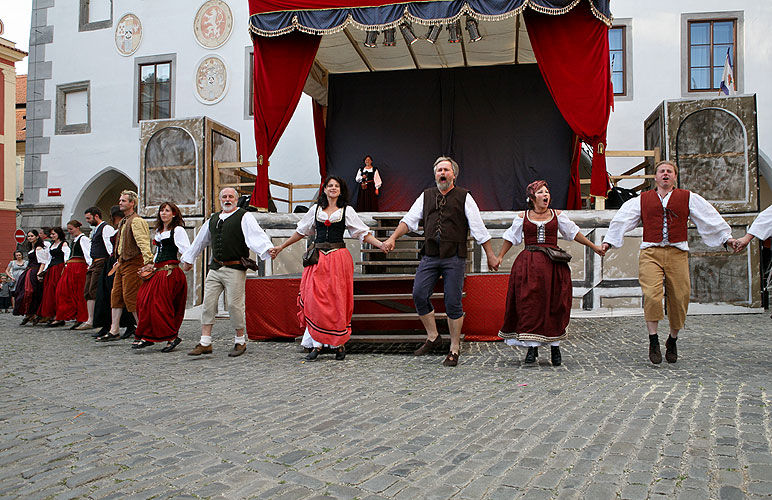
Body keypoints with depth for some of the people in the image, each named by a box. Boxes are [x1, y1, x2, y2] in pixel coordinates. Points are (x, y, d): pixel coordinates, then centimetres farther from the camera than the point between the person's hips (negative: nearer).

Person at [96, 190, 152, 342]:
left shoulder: (136, 221, -13)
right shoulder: (123, 222, 18)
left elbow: (143, 243, -25)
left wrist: (148, 262, -34)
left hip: (133, 263, -10)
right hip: (122, 263, 10)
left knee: (131, 297, -8)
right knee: (116, 295, 9)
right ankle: (114, 332, 15)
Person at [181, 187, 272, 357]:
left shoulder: (244, 217, -1)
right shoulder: (213, 220, 18)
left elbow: (257, 235, -16)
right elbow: (200, 241, 30)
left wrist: (268, 249, -34)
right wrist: (188, 259, 37)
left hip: (235, 269, -6)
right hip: (215, 268, 6)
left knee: (234, 305, -3)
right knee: (208, 303, 1)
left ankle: (240, 342, 13)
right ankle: (205, 343, 8)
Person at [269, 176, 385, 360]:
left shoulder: (347, 210, 7)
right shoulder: (315, 209, 13)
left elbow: (363, 233, 4)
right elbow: (301, 231, 22)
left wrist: (381, 244, -10)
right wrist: (281, 247, 24)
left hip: (338, 258, -2)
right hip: (318, 259, 2)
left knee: (337, 301, -3)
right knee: (315, 300, -6)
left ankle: (339, 344, 7)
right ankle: (317, 344, -1)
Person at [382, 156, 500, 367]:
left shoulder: (464, 197, 3)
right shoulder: (426, 196, 13)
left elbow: (479, 228, 2)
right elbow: (409, 219, 13)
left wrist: (490, 255, 2)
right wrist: (392, 238, 0)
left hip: (454, 257, -3)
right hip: (430, 255, 3)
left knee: (453, 302, -2)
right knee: (419, 295, -6)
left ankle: (454, 350, 11)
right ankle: (433, 337, 16)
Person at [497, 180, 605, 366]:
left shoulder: (557, 215, 11)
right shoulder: (522, 217, 9)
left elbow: (573, 233, 18)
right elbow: (510, 238, 13)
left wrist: (594, 247, 19)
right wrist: (499, 257, 7)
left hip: (553, 265, 1)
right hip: (529, 266, -1)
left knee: (554, 305, -1)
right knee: (529, 304, -5)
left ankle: (555, 346, 12)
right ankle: (532, 346, 4)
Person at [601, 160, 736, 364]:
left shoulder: (688, 198, 14)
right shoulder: (642, 200, 14)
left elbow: (711, 219, 15)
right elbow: (621, 221, 15)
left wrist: (727, 237, 11)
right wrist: (608, 241, 10)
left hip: (677, 253, 1)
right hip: (650, 253, -1)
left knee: (679, 298, 2)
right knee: (651, 295, -17)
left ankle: (672, 340, 21)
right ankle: (653, 340, -6)